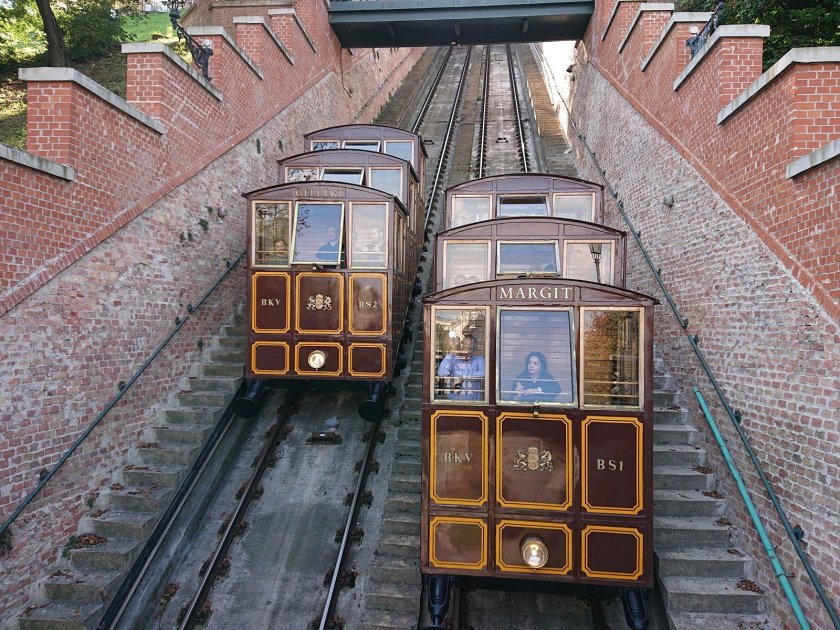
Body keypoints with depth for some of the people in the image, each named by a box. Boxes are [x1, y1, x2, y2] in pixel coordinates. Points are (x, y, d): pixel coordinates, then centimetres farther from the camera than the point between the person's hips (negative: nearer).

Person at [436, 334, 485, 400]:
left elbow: (483, 373, -17)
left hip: (474, 401, 2)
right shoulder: (453, 359, 0)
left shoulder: (479, 359, 2)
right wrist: (451, 352, -17)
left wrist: (462, 377, -15)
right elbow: (441, 373, -16)